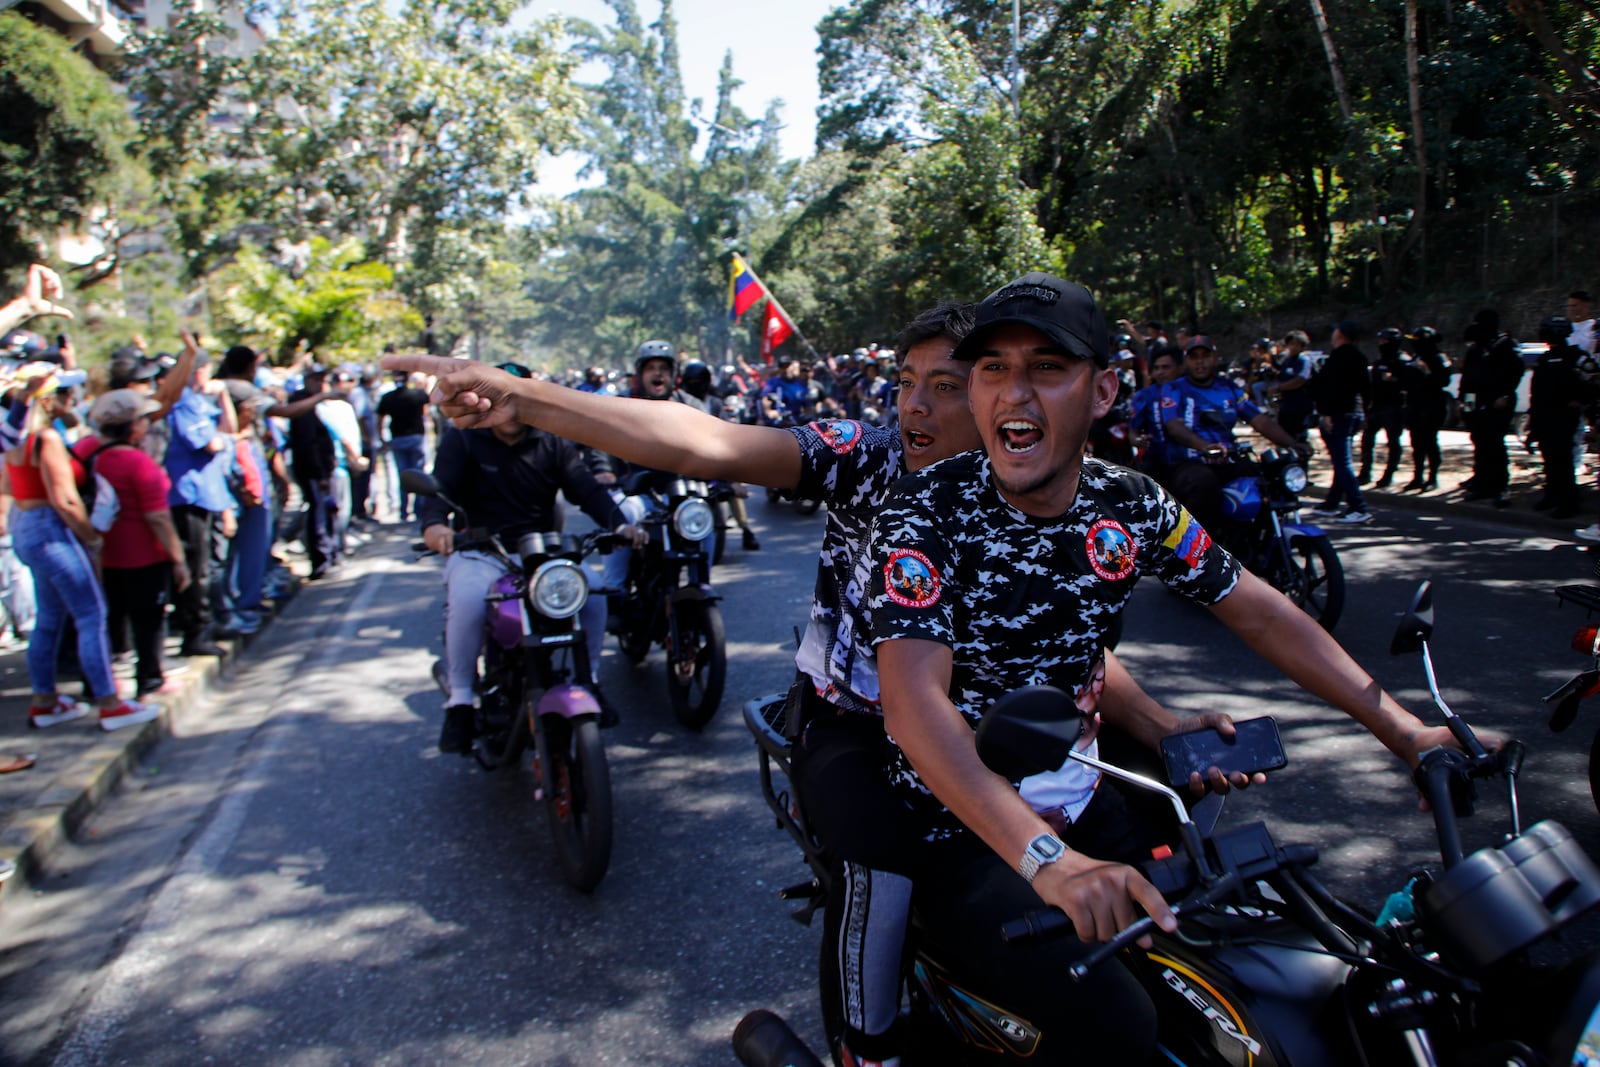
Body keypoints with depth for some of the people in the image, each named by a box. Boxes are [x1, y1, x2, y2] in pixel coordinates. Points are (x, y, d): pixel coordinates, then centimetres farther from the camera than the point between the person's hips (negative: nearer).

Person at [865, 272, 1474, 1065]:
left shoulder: (1130, 506, -3)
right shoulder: (926, 513, -19)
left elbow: (1259, 613, 8)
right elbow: (915, 703, -31)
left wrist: (1405, 731, 2)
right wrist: (1047, 857, -42)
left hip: (1078, 805, 6)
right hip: (962, 829, -5)